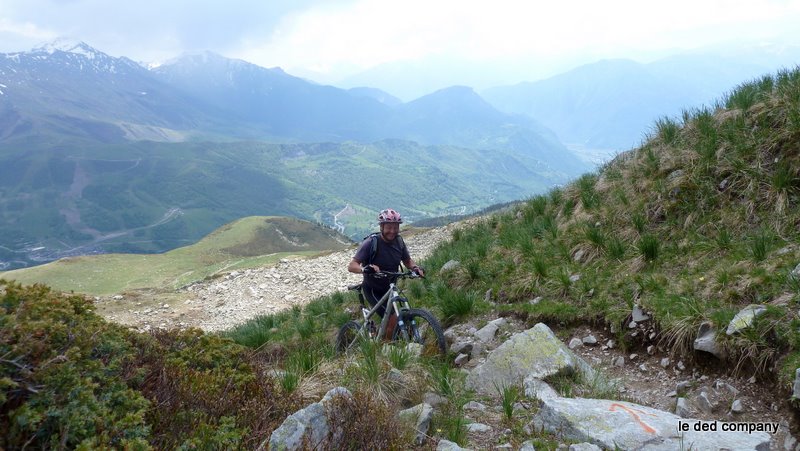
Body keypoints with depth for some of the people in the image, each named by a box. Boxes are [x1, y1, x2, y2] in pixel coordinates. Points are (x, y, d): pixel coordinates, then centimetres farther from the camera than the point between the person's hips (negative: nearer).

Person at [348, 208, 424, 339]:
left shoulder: (398, 241, -5)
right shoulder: (371, 242, -22)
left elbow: (407, 260, 8)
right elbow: (351, 266, -26)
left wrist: (416, 268, -15)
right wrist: (366, 268, -48)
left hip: (389, 289, 6)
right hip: (373, 290, -6)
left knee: (386, 322, 15)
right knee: (393, 319, -19)